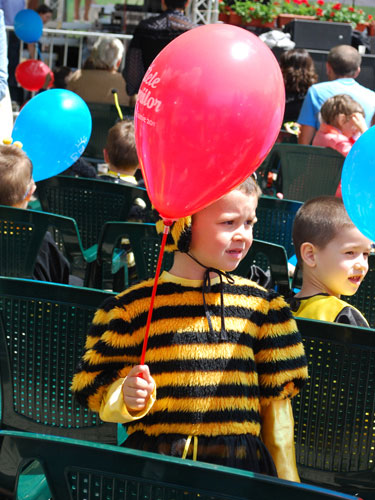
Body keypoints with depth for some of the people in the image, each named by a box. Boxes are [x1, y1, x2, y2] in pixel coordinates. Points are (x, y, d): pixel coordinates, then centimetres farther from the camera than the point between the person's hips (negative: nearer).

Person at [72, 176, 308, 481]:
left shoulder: (261, 304, 6)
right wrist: (125, 396, -20)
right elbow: (93, 387, 2)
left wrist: (285, 479, 10)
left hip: (237, 467, 2)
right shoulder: (131, 306, -2)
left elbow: (276, 398, 10)